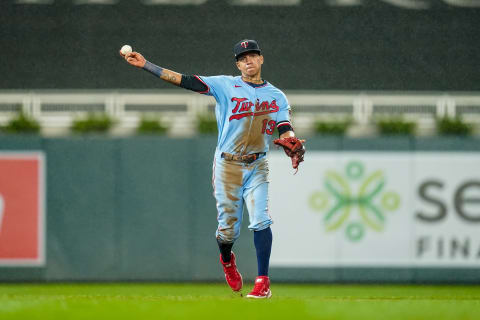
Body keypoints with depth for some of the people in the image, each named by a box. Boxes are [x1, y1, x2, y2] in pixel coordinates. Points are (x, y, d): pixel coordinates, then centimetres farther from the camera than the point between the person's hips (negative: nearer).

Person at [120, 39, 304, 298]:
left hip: (257, 167, 1)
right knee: (228, 227, 3)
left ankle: (263, 282, -12)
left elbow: (286, 131, -3)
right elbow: (185, 81, -8)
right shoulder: (226, 86, -1)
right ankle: (227, 260, 37)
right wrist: (145, 65, -16)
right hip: (227, 166, -1)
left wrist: (292, 144, -28)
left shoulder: (277, 97, 7)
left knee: (260, 221, -15)